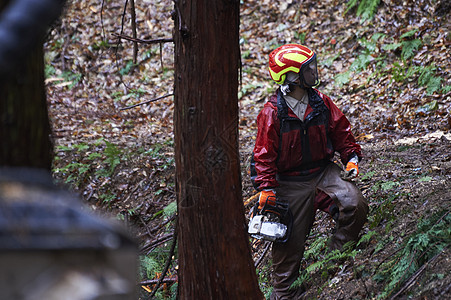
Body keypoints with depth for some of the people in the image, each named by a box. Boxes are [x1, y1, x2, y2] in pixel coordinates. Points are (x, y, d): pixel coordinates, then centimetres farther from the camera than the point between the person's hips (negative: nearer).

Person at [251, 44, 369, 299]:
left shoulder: (321, 103, 0)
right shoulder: (272, 113, -14)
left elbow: (341, 131, 12)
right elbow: (264, 154, -12)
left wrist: (351, 158, 2)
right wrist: (267, 187, -15)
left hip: (324, 171, 4)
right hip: (291, 182, -4)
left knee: (356, 206, -18)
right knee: (290, 240, 1)